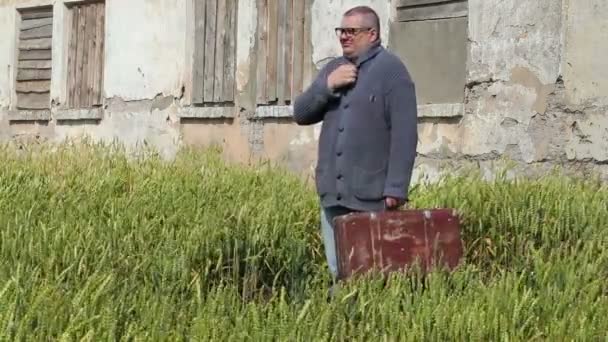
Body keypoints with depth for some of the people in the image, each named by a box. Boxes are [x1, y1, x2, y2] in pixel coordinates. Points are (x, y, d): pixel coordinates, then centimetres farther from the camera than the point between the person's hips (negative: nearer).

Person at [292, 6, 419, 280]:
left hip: (371, 196, -6)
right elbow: (301, 114, 11)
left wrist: (396, 188, -18)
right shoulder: (333, 69, 16)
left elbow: (404, 134, -12)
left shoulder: (391, 70, -5)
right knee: (339, 271, 9)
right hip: (333, 194, 6)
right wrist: (327, 85, -6)